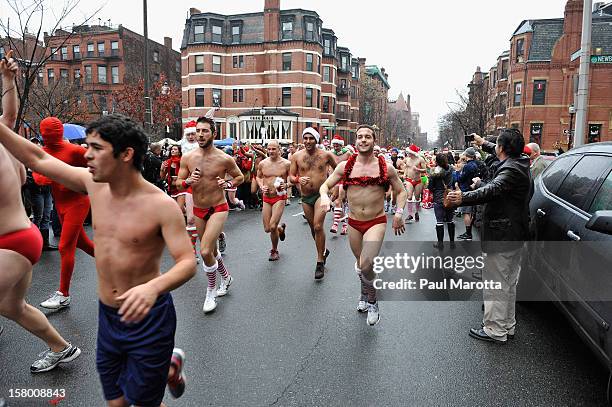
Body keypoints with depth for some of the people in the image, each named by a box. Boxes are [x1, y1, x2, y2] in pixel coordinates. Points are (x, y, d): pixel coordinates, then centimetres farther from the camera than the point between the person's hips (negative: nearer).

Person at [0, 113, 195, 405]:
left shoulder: (161, 205, -21)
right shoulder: (93, 184, -4)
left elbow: (187, 263, -24)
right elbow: (38, 159, 7)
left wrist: (153, 287, -42)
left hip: (148, 317, -6)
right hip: (107, 315, 6)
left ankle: (170, 367, 38)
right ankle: (167, 368, 44)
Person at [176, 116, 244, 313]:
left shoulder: (224, 159, -13)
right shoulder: (187, 158, -4)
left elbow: (240, 177, 4)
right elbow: (178, 183, 3)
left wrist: (227, 184, -16)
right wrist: (188, 181, -18)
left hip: (218, 209, -5)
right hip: (198, 210, 5)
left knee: (205, 251, -17)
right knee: (210, 250, 19)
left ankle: (211, 291, 6)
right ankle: (226, 277, 47)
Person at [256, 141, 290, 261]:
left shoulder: (286, 163, -7)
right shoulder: (262, 163, 2)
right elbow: (258, 177, 18)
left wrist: (286, 185, -18)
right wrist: (261, 187, -1)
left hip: (280, 198, -4)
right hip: (266, 198, 4)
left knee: (272, 226, -14)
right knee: (267, 229, 5)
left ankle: (274, 251, 11)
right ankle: (281, 228, 42)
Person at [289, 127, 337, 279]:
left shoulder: (326, 155, -3)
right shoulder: (297, 156, 0)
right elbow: (291, 177, 2)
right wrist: (298, 179, -19)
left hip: (321, 194, -3)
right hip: (306, 197, 3)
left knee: (318, 226, -18)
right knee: (313, 228, 15)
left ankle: (320, 262, -6)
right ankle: (323, 251, 41)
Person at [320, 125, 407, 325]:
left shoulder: (386, 167, -3)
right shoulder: (345, 166, -1)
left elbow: (401, 191, 8)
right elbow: (325, 185, 4)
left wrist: (398, 213, -7)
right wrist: (324, 196, -18)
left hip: (376, 222, -3)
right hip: (354, 223, 3)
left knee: (366, 265, -20)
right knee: (360, 264, 18)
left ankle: (372, 301, 8)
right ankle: (364, 295, 47)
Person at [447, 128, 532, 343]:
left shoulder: (511, 170, -22)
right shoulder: (519, 163, 10)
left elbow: (493, 190, -40)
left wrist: (464, 198, -53)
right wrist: (483, 143, 46)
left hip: (502, 237, -11)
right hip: (515, 236, 11)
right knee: (509, 283, 19)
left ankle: (495, 330, 8)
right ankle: (507, 325, 32)